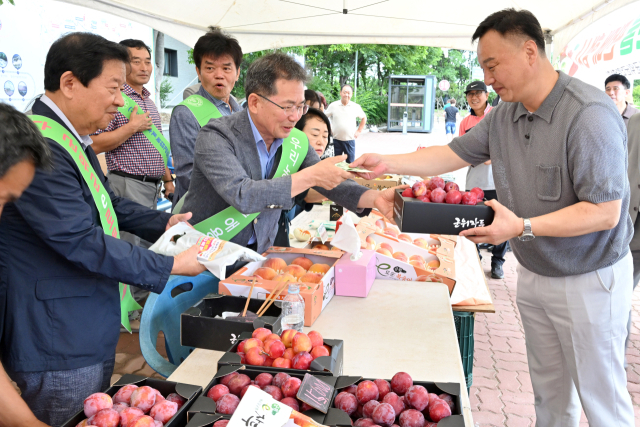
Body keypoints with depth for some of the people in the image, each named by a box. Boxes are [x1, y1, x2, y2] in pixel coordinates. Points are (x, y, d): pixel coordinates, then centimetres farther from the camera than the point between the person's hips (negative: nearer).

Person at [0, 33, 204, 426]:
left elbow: (106, 203, 20)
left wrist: (163, 222, 6)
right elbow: (82, 242, -28)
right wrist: (171, 266, -20)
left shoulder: (73, 140, 10)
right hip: (61, 350, -10)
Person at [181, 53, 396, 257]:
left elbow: (331, 183, 5)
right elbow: (241, 196, -30)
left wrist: (374, 198, -14)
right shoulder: (216, 137, -17)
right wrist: (310, 176, -29)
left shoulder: (297, 142, 1)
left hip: (258, 253, 5)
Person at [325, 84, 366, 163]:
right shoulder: (333, 105, 0)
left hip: (350, 140, 0)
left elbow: (364, 118, 17)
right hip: (336, 140, 0)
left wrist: (359, 131, 9)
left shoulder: (356, 107, 2)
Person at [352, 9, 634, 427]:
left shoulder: (590, 115, -24)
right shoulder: (504, 116, 0)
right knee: (549, 390, 21)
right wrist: (388, 163, -4)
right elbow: (453, 155, 5)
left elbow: (605, 212, -25)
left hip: (590, 279, -7)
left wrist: (523, 227, -31)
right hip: (534, 274, 7)